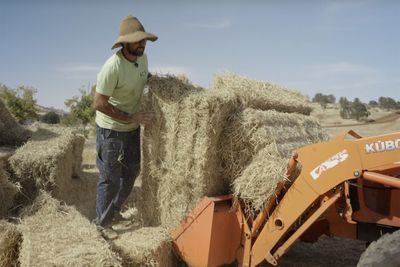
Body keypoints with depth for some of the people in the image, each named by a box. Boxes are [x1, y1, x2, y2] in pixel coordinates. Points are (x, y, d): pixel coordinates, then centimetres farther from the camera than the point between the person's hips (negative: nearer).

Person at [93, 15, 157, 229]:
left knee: (132, 170, 19)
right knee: (110, 177, 4)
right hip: (110, 129, -7)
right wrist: (132, 117, -24)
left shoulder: (143, 58, -5)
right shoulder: (112, 67, -27)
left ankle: (114, 211, 41)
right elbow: (99, 104, -25)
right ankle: (102, 223, 24)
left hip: (133, 128, 7)